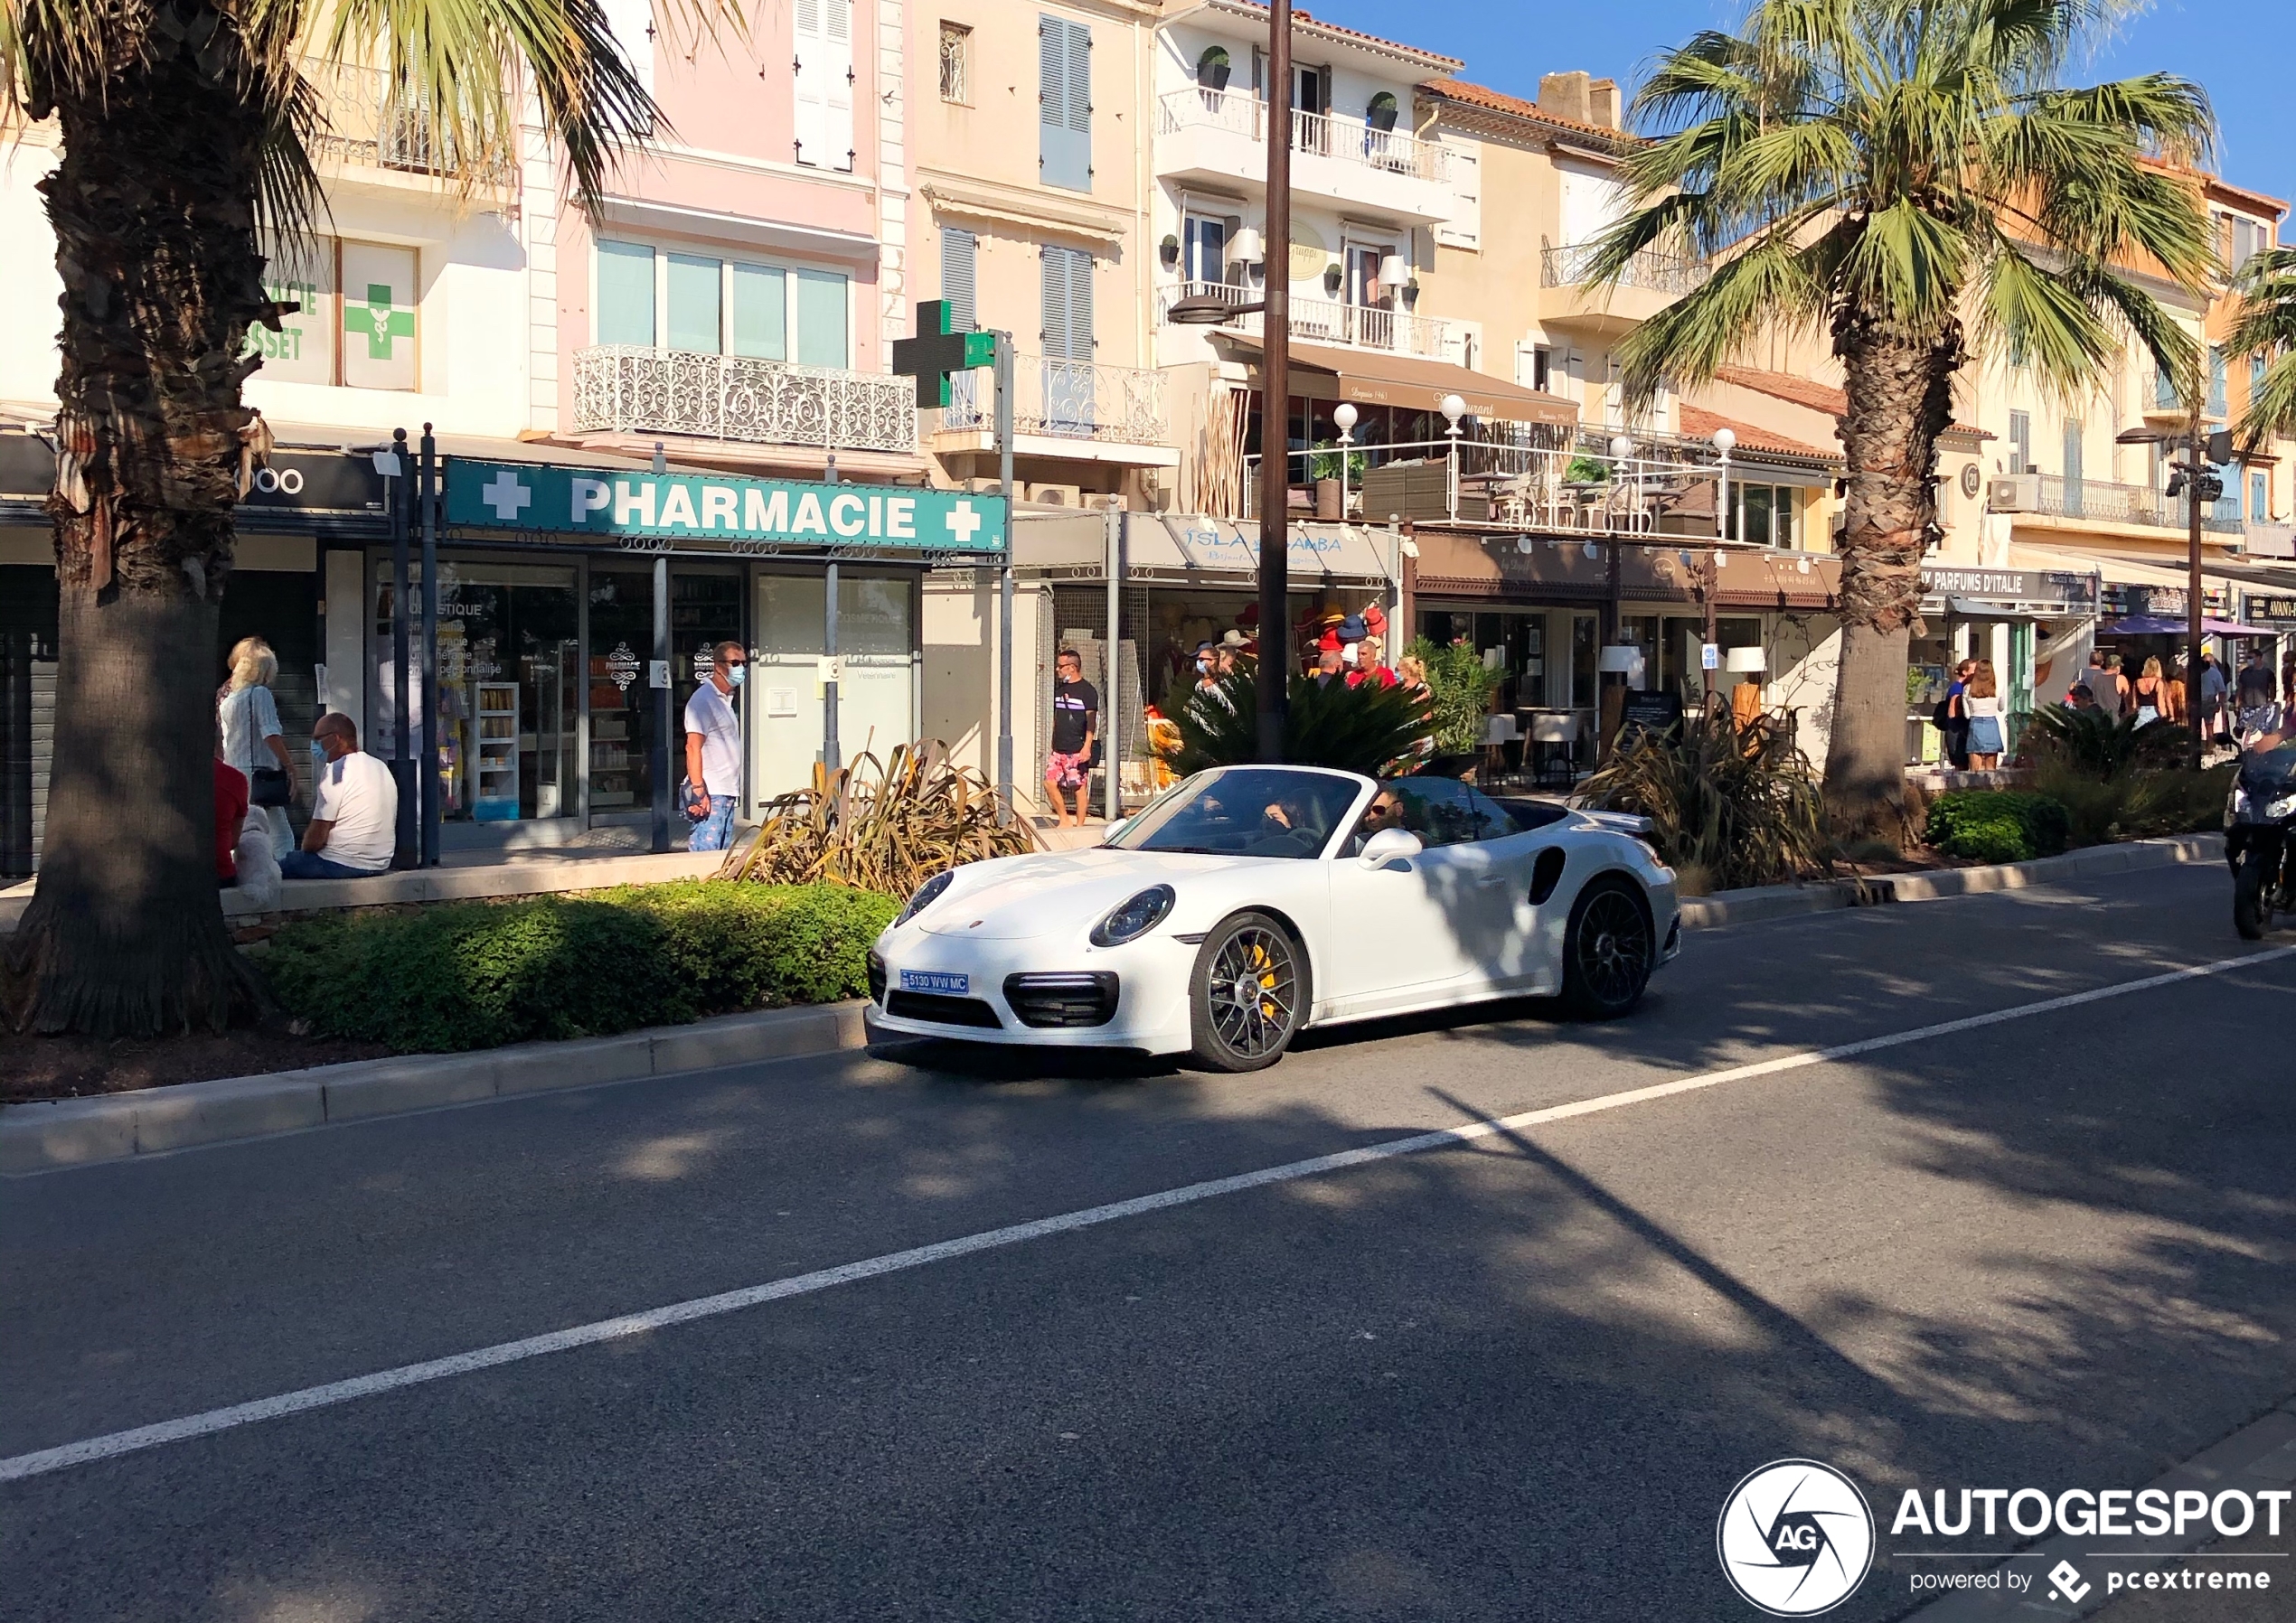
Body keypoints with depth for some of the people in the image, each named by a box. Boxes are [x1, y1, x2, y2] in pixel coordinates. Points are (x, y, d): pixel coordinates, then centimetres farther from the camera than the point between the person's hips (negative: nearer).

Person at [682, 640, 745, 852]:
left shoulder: (725, 699, 18)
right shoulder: (703, 699, -10)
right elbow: (693, 747, -18)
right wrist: (698, 790, -24)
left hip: (727, 793, 9)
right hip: (709, 795, -9)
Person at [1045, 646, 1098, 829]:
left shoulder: (1087, 691, -6)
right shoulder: (1060, 688, 15)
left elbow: (1091, 721, -11)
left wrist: (1087, 746, -18)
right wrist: (1052, 743, 19)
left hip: (1077, 750, -7)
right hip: (1059, 749, 7)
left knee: (1079, 786, -3)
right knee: (1050, 781, 2)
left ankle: (1079, 825, 4)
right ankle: (1064, 820, 12)